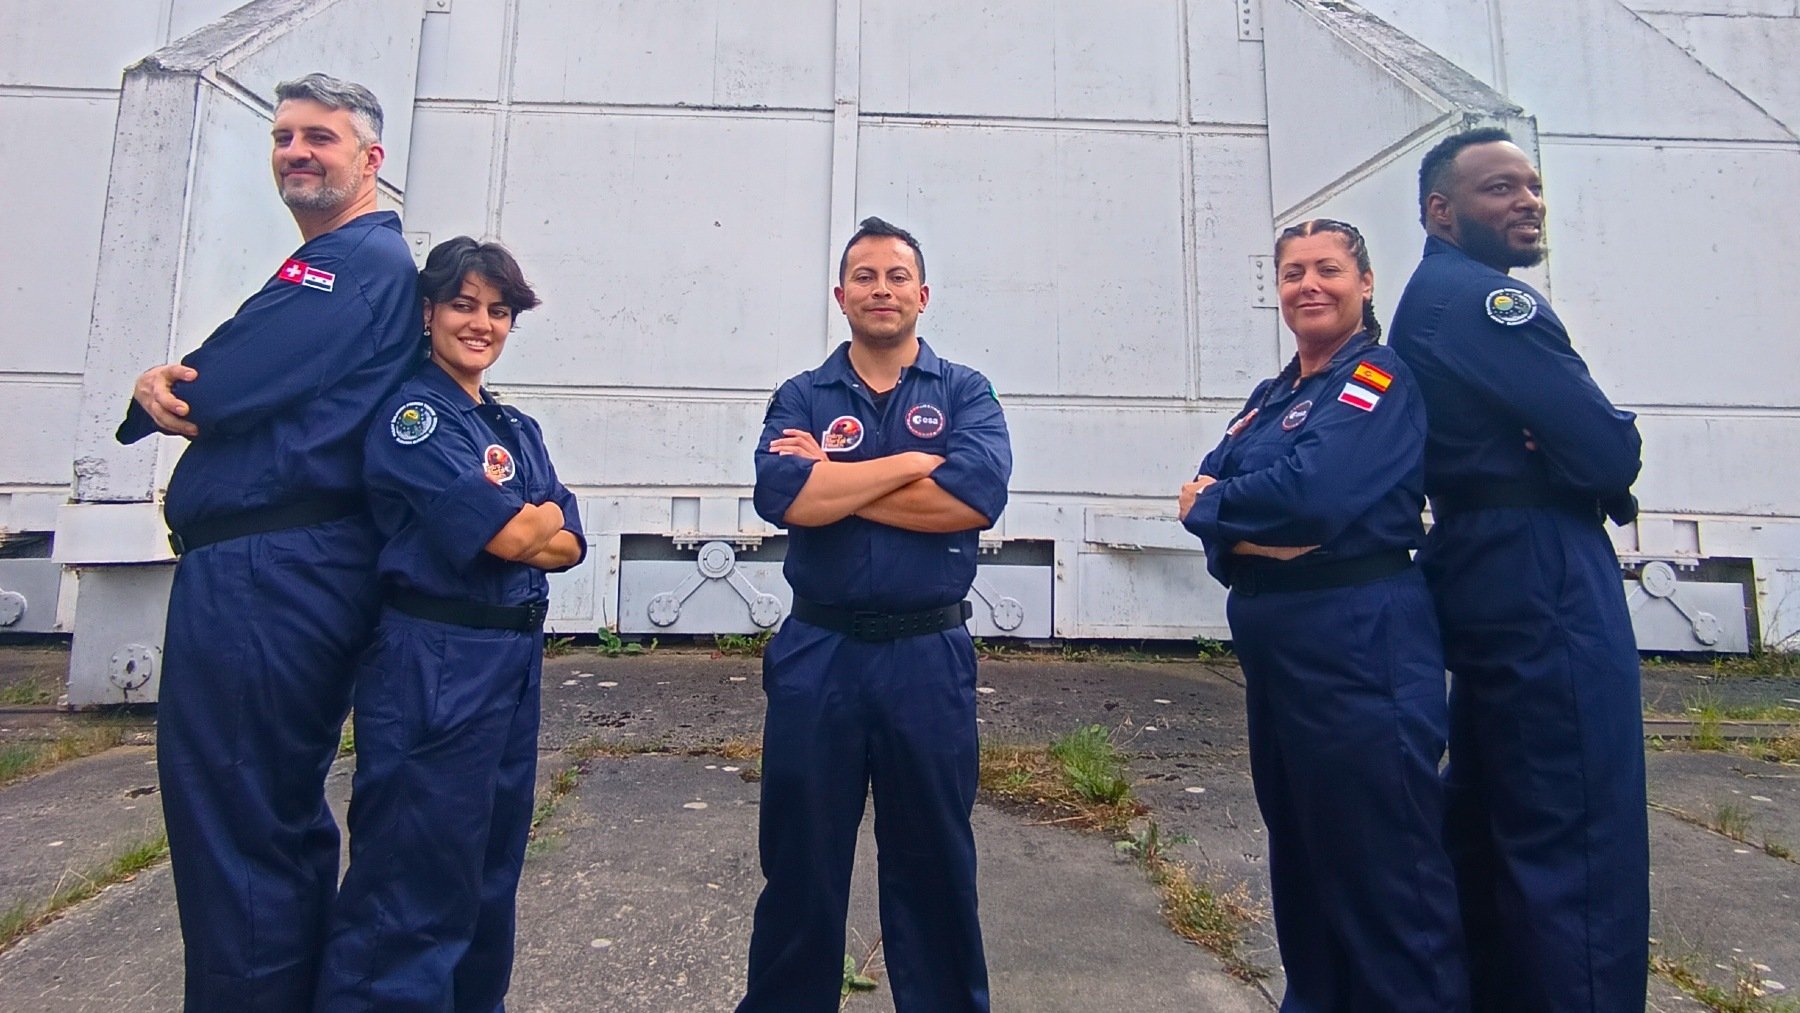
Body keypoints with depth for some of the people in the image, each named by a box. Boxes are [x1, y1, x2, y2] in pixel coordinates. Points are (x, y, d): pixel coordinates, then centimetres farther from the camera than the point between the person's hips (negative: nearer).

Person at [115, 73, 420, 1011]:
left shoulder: (362, 262, -10)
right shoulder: (331, 264, 24)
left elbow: (216, 391, -16)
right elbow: (264, 391, 18)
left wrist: (160, 393, 6)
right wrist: (172, 387, -3)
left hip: (262, 576, -11)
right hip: (290, 571, 11)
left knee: (229, 823, -3)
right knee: (284, 814, 18)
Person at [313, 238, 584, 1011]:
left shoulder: (517, 430, 16)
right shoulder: (407, 412, -7)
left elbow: (570, 544, 6)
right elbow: (509, 533, -19)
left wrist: (513, 524, -12)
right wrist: (537, 515, 2)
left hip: (514, 657, 8)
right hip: (431, 663, -8)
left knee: (492, 869, 18)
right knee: (415, 886, 0)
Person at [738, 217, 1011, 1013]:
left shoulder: (965, 393, 4)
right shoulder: (801, 397, 5)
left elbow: (977, 496, -16)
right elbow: (783, 495, -15)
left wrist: (832, 481, -12)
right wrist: (919, 462, -12)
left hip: (929, 655, 0)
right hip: (816, 652, 1)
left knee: (934, 859, 14)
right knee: (800, 857, 14)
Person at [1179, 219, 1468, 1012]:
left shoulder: (1382, 380, -7)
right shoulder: (1271, 397, 16)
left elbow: (1314, 492, -22)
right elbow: (1210, 482, 4)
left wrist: (1210, 503, -8)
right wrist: (1244, 537, -16)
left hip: (1359, 642, -8)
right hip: (1272, 642, 8)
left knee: (1382, 859, 0)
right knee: (1298, 844, 19)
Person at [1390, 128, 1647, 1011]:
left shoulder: (1431, 297, 18)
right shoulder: (1488, 299, -13)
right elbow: (1607, 449, -16)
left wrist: (1582, 466, 1)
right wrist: (1609, 450, 5)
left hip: (1486, 575, 10)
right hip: (1543, 584, -10)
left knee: (1490, 829, 17)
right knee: (1582, 841, -5)